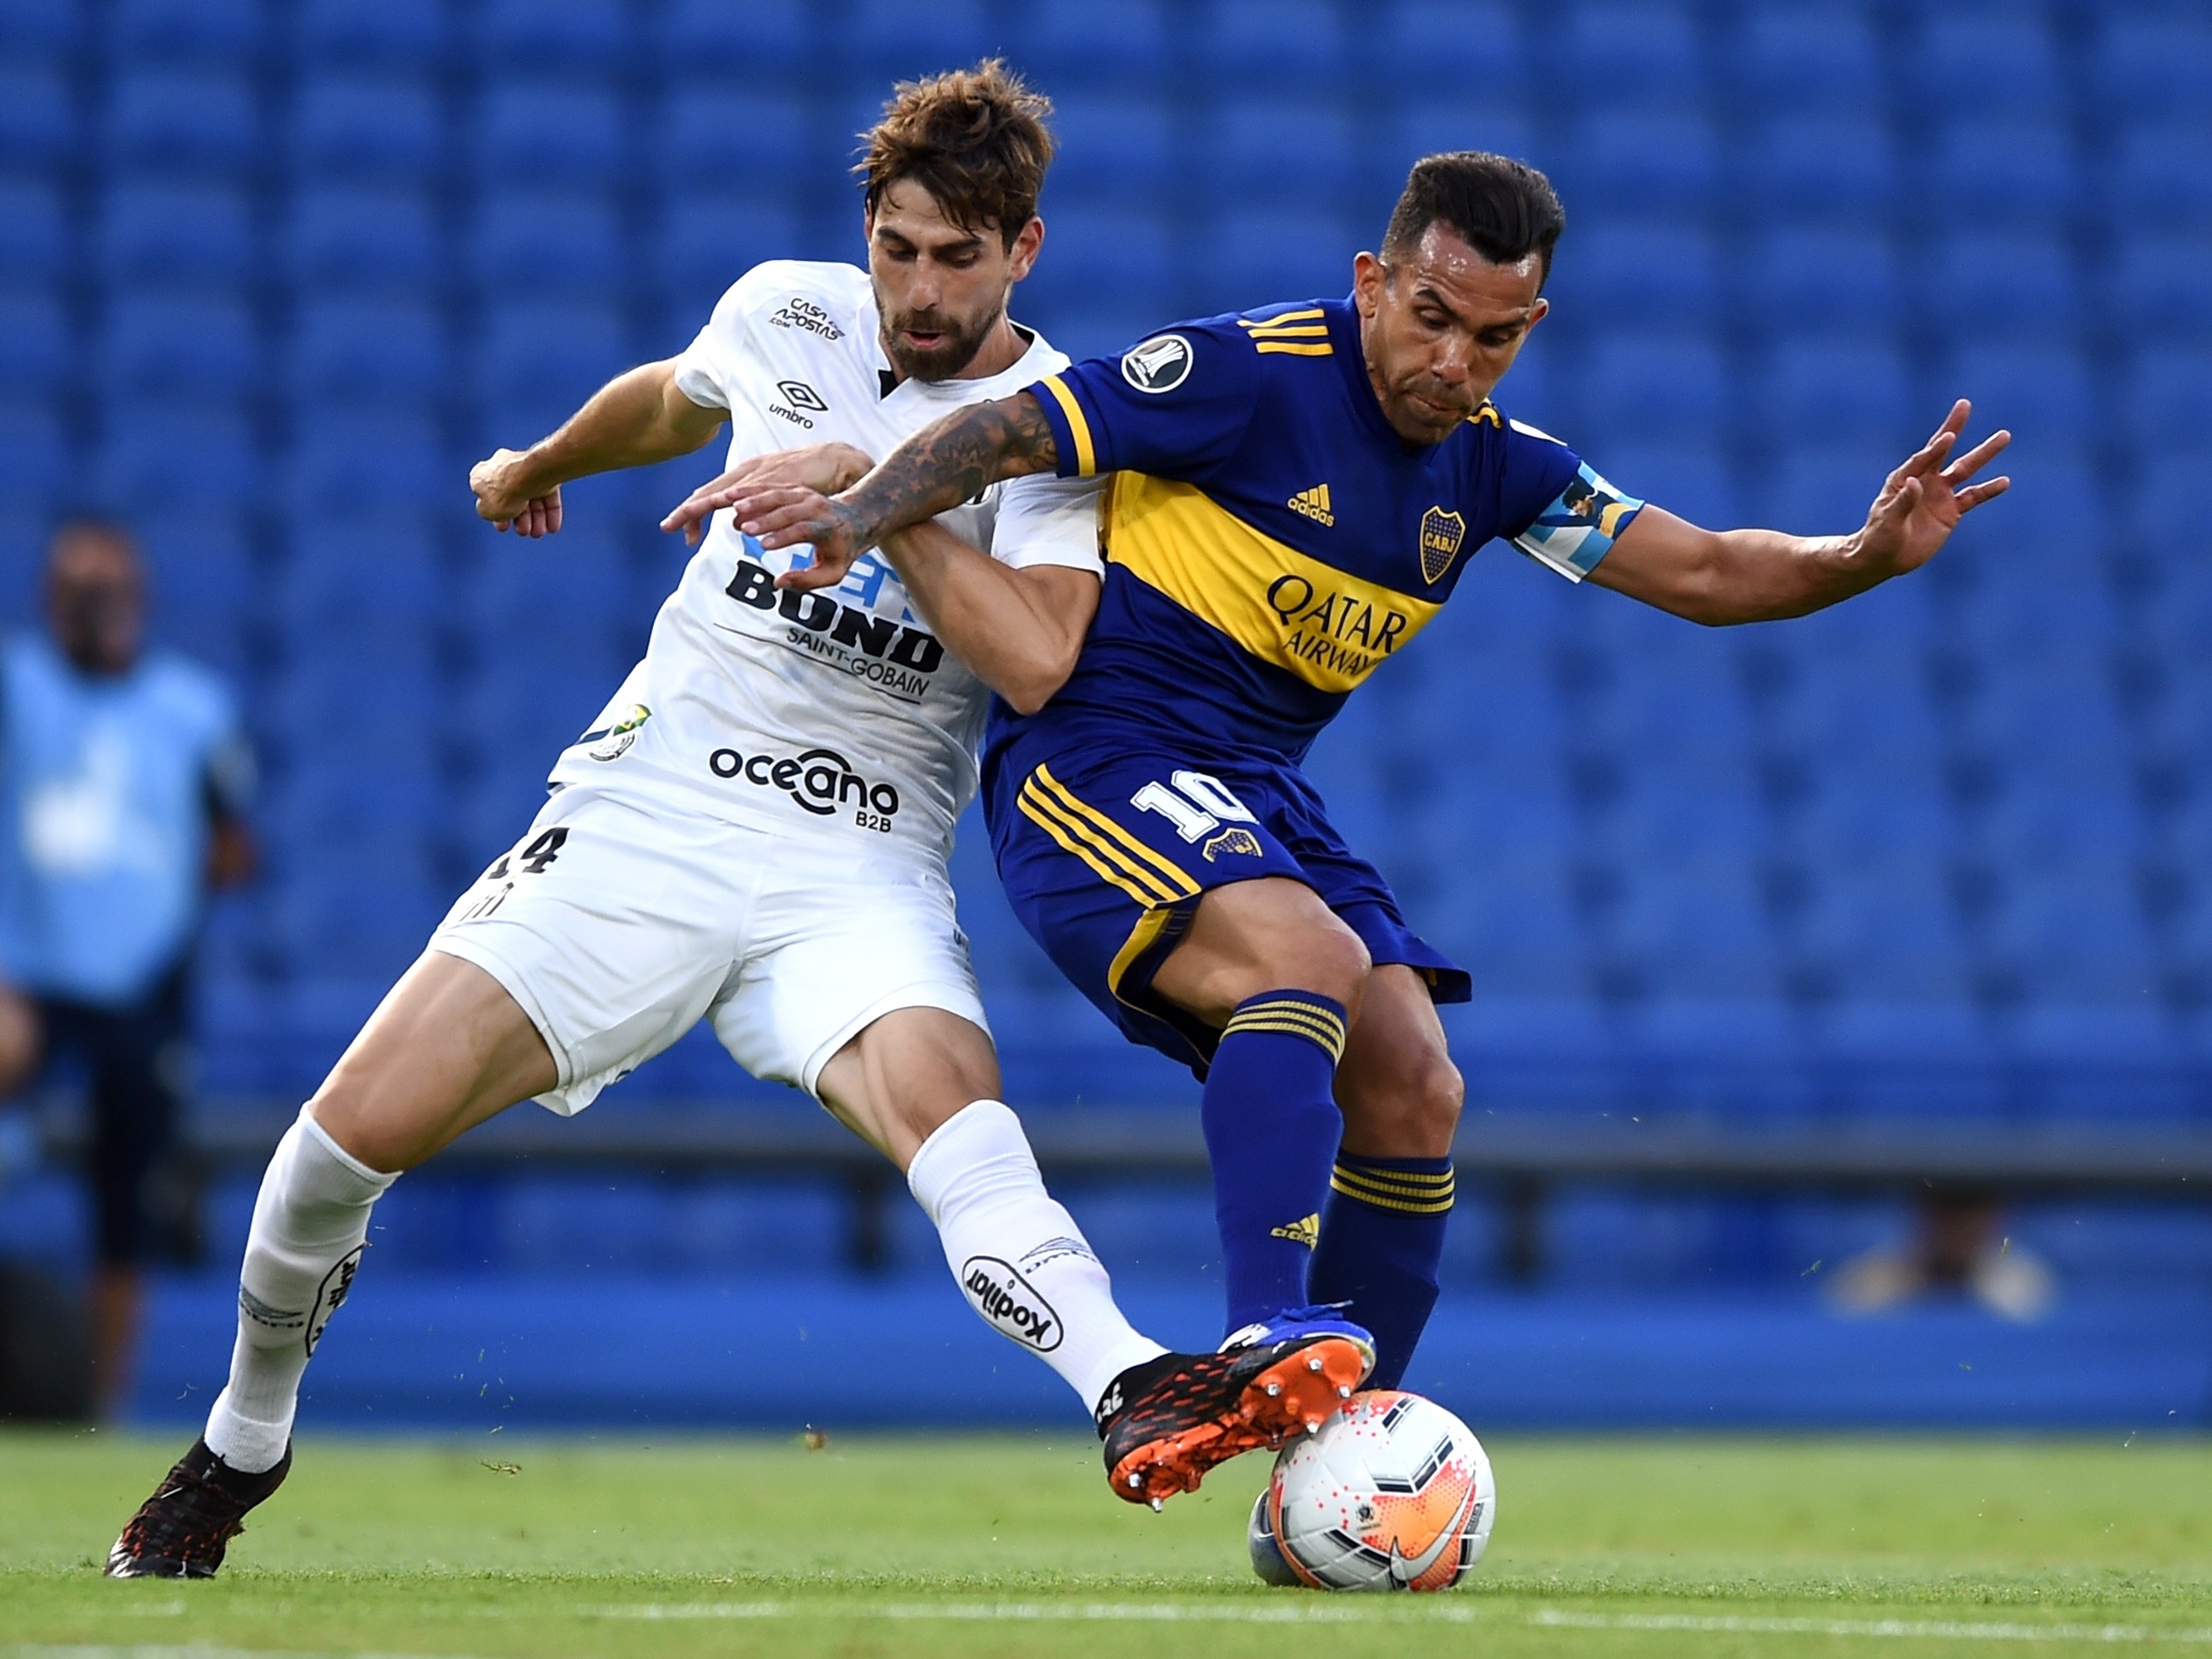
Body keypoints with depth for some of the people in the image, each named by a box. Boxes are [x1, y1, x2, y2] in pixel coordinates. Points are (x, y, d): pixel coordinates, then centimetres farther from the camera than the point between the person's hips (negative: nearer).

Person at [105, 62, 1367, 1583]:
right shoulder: (786, 312, 6)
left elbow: (1035, 662, -22)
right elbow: (674, 397, 31)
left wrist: (879, 487, -22)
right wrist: (542, 464, 49)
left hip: (860, 861, -3)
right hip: (648, 805, 3)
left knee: (942, 1087, -35)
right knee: (356, 1129, -9)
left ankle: (1141, 1403, -58)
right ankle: (242, 1446, 17)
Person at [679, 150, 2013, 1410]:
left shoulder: (1492, 463, 6)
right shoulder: (1254, 372, -14)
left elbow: (1708, 571, 5)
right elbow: (1006, 434, -16)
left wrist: (1871, 554, -13)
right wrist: (853, 516, -33)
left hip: (1259, 792, 7)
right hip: (1094, 756, -7)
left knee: (1414, 1089, -6)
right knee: (1312, 955, -32)